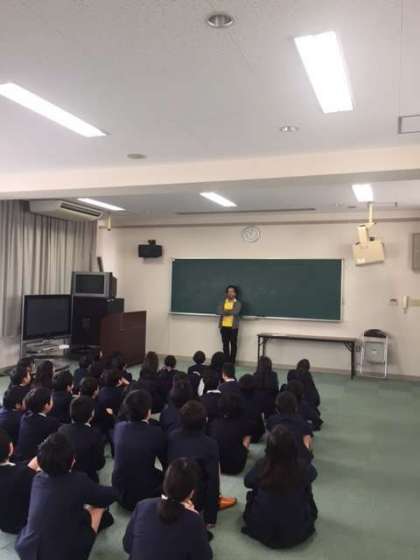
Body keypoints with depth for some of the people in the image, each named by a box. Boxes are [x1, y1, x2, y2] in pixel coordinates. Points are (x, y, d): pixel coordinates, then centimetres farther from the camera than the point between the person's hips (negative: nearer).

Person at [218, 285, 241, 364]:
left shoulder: (238, 303, -2)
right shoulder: (223, 302, 8)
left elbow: (235, 312, -19)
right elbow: (219, 312, -9)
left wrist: (225, 312, -10)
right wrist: (230, 312, -18)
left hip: (233, 327, -3)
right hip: (224, 326, 3)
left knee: (233, 344, 3)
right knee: (225, 344, 8)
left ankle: (232, 362, 11)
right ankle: (226, 361, 16)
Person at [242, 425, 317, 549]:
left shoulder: (261, 467, -23)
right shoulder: (303, 469, -24)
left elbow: (247, 482, 1)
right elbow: (313, 473, 3)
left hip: (262, 530, 0)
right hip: (296, 533, 0)